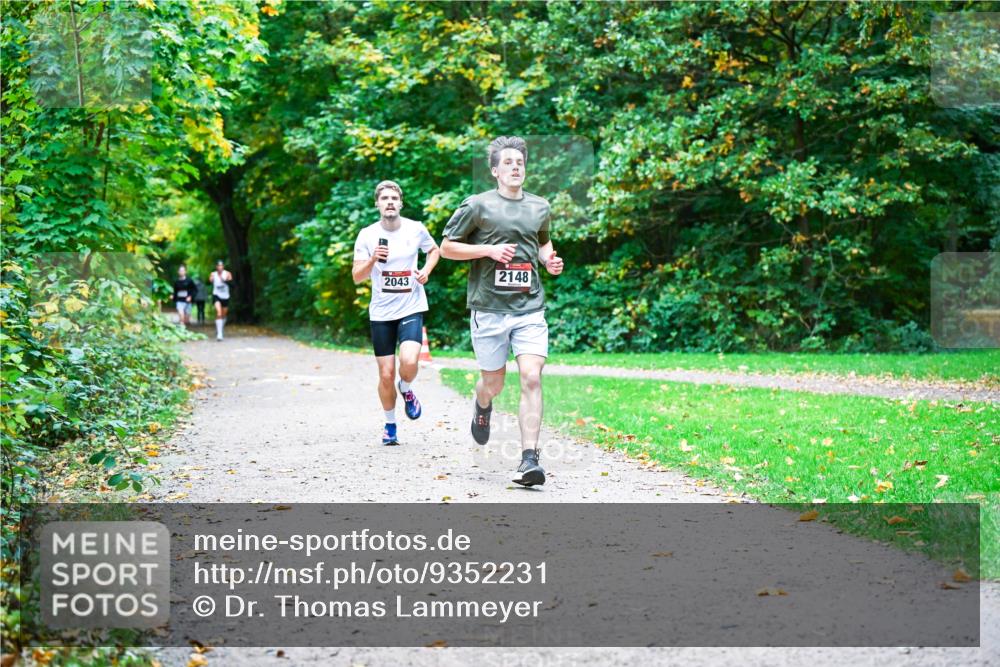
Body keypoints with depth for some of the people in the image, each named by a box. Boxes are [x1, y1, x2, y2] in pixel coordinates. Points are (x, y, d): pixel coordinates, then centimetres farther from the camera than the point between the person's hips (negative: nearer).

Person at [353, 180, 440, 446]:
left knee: (409, 362, -23)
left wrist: (426, 271, 0)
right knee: (386, 374, 2)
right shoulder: (367, 235, -3)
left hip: (411, 307, -1)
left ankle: (406, 389, 13)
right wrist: (373, 260, -24)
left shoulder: (416, 229, -2)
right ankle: (390, 424, 25)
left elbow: (434, 250, 18)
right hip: (381, 312, 1)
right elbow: (357, 277, -6)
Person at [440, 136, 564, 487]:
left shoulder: (539, 207, 12)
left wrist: (549, 260, 8)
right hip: (489, 309, -2)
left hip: (530, 308, 2)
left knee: (532, 379, -13)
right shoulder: (477, 205, -2)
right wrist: (489, 250, -12)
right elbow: (446, 247, 1)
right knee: (494, 384, 8)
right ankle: (482, 406, 47)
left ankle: (529, 459, -13)